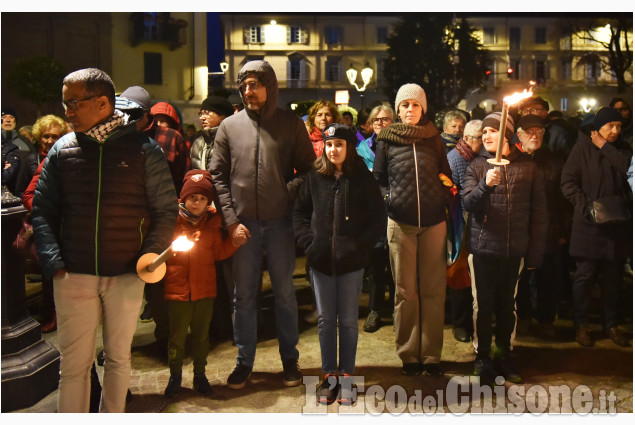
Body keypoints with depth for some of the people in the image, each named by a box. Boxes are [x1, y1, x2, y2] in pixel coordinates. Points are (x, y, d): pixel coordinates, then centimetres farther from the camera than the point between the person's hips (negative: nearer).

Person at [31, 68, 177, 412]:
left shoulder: (143, 148, -2)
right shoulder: (62, 149, 3)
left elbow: (166, 211, 0)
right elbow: (42, 209, 5)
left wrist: (148, 259, -9)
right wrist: (53, 262, -7)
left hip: (126, 277, 0)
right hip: (73, 277, 1)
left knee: (118, 359, 14)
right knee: (73, 364, 6)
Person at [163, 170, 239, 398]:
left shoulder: (212, 221, 4)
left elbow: (219, 252, 7)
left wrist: (235, 240, -7)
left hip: (205, 289, 2)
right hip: (177, 289, -2)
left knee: (201, 335, 13)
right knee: (176, 337, 7)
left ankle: (200, 375, 29)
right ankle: (175, 377, 25)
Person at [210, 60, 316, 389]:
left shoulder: (291, 124, 2)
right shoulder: (229, 126, 4)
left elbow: (308, 168, 5)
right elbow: (217, 175, 3)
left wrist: (289, 193, -13)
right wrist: (231, 219, -5)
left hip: (280, 222, -1)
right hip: (243, 225, 1)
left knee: (285, 294, 10)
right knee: (244, 296, 9)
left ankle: (289, 359, 25)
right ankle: (244, 362, 24)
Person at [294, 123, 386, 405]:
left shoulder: (363, 178, -2)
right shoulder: (315, 178, 4)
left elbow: (378, 220, -1)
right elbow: (299, 212, 10)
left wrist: (359, 245, -11)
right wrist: (308, 242, -3)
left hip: (351, 262, -2)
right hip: (321, 261, 2)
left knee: (348, 320, 6)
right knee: (325, 320, 9)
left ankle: (346, 377, 18)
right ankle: (329, 376, 20)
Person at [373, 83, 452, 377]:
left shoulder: (433, 138, 8)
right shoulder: (387, 140, 5)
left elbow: (446, 175, 16)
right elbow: (377, 179, 11)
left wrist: (445, 197, 4)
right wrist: (389, 198, -2)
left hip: (433, 222, 1)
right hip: (401, 223, -1)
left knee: (433, 290, 3)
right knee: (405, 291, 4)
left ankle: (431, 355, 13)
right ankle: (409, 354, 15)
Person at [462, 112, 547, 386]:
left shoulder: (527, 167, 4)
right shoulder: (476, 166, 2)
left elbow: (538, 212, 6)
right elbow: (468, 203, -10)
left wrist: (535, 252, 3)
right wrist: (485, 184, -29)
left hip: (514, 251, 1)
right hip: (483, 249, -1)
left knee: (508, 306, 12)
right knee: (483, 306, 4)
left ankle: (504, 355, 28)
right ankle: (483, 358, 18)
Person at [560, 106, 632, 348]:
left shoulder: (621, 149, 10)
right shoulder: (582, 148, -1)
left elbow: (629, 169, -11)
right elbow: (567, 182, -7)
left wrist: (605, 147, -7)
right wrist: (586, 206, -16)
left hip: (616, 225, 3)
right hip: (588, 224, -3)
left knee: (612, 277, 9)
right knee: (585, 275, 2)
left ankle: (610, 324, 22)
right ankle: (581, 325, 14)